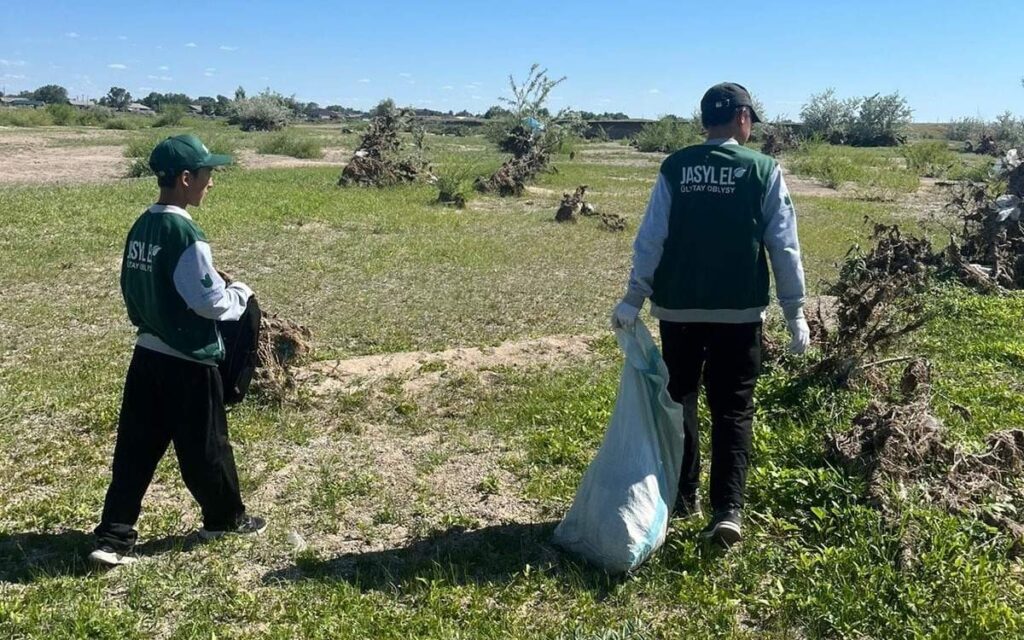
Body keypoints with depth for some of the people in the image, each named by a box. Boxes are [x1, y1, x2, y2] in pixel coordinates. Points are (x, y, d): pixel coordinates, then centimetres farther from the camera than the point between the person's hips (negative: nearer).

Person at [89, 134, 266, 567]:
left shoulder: (141, 228, 5)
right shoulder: (185, 235, -21)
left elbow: (133, 289, 14)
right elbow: (213, 302, -20)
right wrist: (241, 293, -1)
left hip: (146, 355, 8)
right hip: (188, 362, -8)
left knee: (135, 448, 11)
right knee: (205, 447, 10)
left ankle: (114, 536, 15)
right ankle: (225, 518, 29)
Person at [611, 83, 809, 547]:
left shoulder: (675, 168, 1)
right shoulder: (763, 171, -2)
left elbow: (650, 237, -4)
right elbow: (784, 248, -3)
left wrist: (634, 298, -2)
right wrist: (795, 313, 2)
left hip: (677, 308, 2)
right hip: (740, 311, -1)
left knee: (678, 400, 16)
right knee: (733, 409, 6)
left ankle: (682, 496, 26)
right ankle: (728, 510, 1)